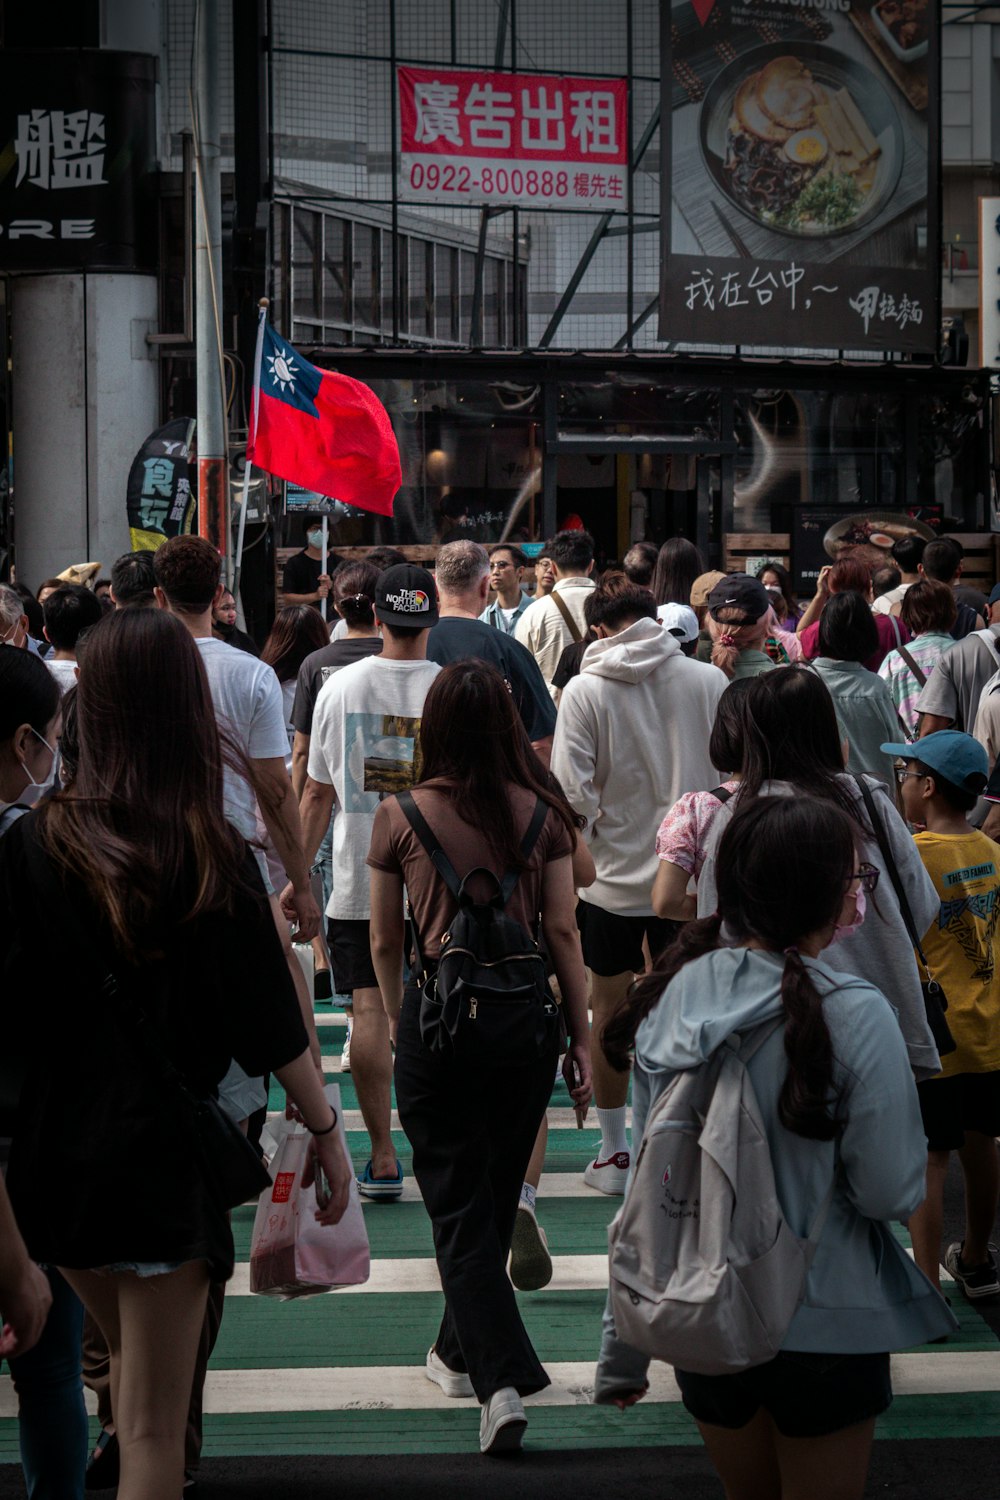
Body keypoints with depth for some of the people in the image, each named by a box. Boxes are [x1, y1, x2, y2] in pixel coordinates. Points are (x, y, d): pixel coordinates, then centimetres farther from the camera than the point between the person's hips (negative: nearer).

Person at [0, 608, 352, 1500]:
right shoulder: (215, 857, -11)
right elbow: (270, 1024, -7)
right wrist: (327, 1131, 6)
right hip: (166, 1155, -3)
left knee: (126, 1354, 26)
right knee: (155, 1421, 4)